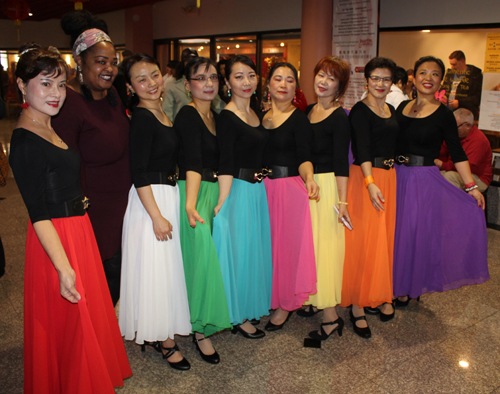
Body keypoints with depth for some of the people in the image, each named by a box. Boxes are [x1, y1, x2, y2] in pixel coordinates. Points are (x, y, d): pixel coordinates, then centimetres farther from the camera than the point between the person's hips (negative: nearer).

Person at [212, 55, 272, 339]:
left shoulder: (255, 113, 11)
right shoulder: (227, 117, -14)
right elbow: (226, 164, -19)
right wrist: (222, 202, -22)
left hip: (257, 191, 9)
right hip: (238, 192, -8)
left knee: (255, 250, 17)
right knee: (239, 251, 3)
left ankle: (251, 308, 35)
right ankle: (239, 317, 20)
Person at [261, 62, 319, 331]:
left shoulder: (299, 118, -7)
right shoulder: (261, 115, 7)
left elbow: (304, 158, -16)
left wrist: (309, 177, -35)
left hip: (289, 187, -5)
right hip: (262, 187, 5)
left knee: (286, 243, 3)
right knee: (266, 243, 13)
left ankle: (286, 304, 20)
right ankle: (269, 297, 32)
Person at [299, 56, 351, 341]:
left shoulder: (340, 118, -12)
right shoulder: (308, 111, 9)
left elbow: (341, 164, -15)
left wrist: (343, 201, -17)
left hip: (327, 186, -8)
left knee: (325, 243, -5)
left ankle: (331, 317, 4)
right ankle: (316, 300, 30)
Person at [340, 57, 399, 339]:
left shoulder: (392, 111, 15)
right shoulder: (360, 111, -9)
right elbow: (362, 149, -22)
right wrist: (370, 182, -33)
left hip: (389, 177, 8)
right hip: (366, 178, -8)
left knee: (385, 239, 13)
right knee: (364, 241, -4)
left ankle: (380, 297, 27)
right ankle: (358, 306, 7)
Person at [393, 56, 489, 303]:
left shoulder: (444, 115, -6)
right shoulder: (402, 107, 6)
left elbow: (457, 152, -5)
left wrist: (471, 186, -10)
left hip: (424, 180, -4)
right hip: (397, 177, 4)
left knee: (416, 232, 3)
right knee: (395, 231, 11)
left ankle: (409, 288, 22)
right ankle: (396, 284, 30)